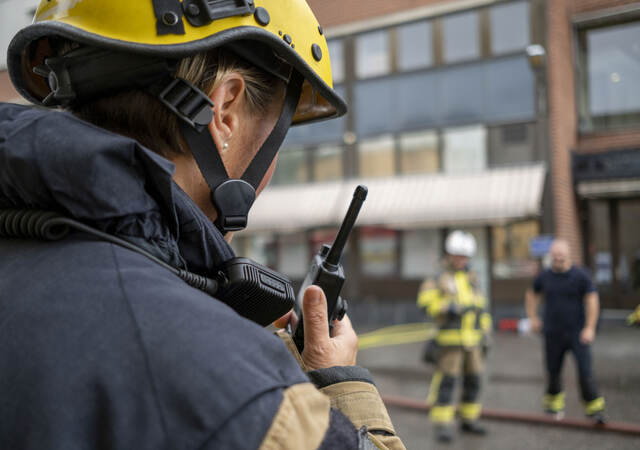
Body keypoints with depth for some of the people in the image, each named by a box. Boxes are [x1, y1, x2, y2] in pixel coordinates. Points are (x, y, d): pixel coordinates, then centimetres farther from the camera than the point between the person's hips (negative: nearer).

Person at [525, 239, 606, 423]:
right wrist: (533, 318, 14)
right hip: (553, 333, 3)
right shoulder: (544, 277, 4)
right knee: (553, 370, 9)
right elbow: (532, 295, 21)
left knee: (585, 370, -9)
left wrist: (590, 328, -12)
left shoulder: (580, 276, -6)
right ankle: (553, 403, 30)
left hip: (578, 333, -3)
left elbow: (592, 301, -6)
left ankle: (594, 408, 1)